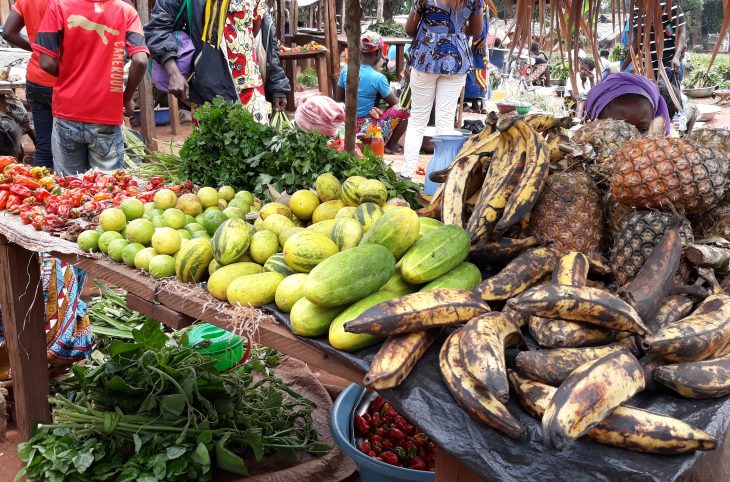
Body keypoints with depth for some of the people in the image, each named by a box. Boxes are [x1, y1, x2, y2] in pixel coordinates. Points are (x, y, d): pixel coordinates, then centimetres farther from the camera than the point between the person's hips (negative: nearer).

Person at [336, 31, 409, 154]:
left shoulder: (346, 70, -3)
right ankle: (391, 145, 10)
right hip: (367, 130, -7)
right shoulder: (378, 78, -17)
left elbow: (339, 99, 9)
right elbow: (394, 103, -3)